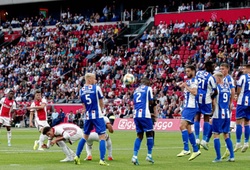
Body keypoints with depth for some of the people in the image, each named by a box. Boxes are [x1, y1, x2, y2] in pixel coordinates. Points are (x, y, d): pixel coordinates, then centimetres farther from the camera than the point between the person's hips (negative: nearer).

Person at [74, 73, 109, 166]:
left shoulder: (81, 91, 5)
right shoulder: (96, 88, -7)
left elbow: (84, 105, 12)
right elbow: (101, 103, 3)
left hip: (87, 116, 5)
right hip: (97, 115, -5)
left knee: (85, 136, 19)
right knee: (102, 136, -2)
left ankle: (77, 156, 16)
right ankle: (102, 160, -9)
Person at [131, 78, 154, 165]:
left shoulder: (136, 90, 19)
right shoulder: (148, 88, 2)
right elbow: (151, 101, 2)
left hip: (136, 115, 6)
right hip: (144, 114, -6)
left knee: (139, 136, 9)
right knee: (149, 134, 7)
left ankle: (135, 156, -3)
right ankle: (149, 155, 6)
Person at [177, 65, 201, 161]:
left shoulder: (194, 81, -10)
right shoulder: (188, 81, 20)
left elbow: (194, 92, -25)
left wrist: (186, 86, -16)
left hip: (191, 107, -10)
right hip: (186, 107, 10)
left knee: (182, 126, -19)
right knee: (188, 129, 11)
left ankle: (186, 149, -22)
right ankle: (195, 150, 17)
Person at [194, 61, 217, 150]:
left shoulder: (198, 73, 4)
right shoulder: (210, 77, -14)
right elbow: (215, 91, -13)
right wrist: (211, 97, 6)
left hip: (197, 97, 5)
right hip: (206, 99, -5)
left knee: (197, 117, 12)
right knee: (206, 118, 5)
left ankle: (197, 138, 8)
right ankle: (204, 140, 2)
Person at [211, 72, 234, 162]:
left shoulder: (216, 87, -10)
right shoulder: (227, 87, 10)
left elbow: (214, 102, -9)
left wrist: (212, 114, 1)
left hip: (218, 114, -6)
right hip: (227, 114, 6)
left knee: (216, 135, 0)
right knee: (226, 135, 12)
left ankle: (218, 157, -2)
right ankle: (232, 156, 7)